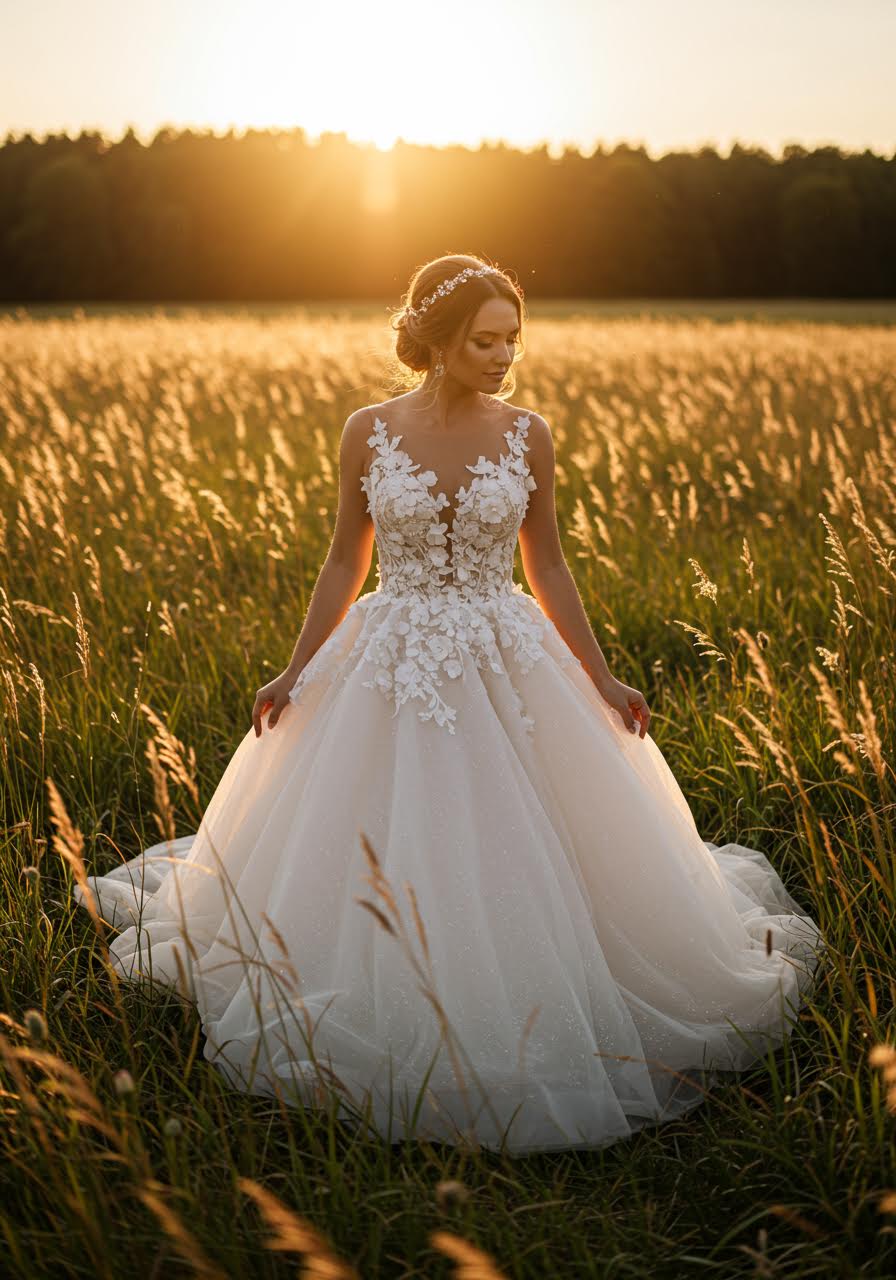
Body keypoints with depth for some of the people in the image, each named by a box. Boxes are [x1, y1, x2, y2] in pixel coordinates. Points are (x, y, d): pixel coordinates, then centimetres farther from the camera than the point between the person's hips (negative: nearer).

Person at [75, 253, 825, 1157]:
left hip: (507, 672, 1)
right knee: (380, 868, 5)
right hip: (388, 672, 0)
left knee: (517, 868, 5)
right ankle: (397, 1034, 29)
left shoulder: (527, 435, -1)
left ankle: (518, 1040, 29)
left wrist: (600, 681, 4)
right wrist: (294, 673, 1)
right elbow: (345, 563, 4)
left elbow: (546, 566, 5)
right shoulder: (368, 432, -4)